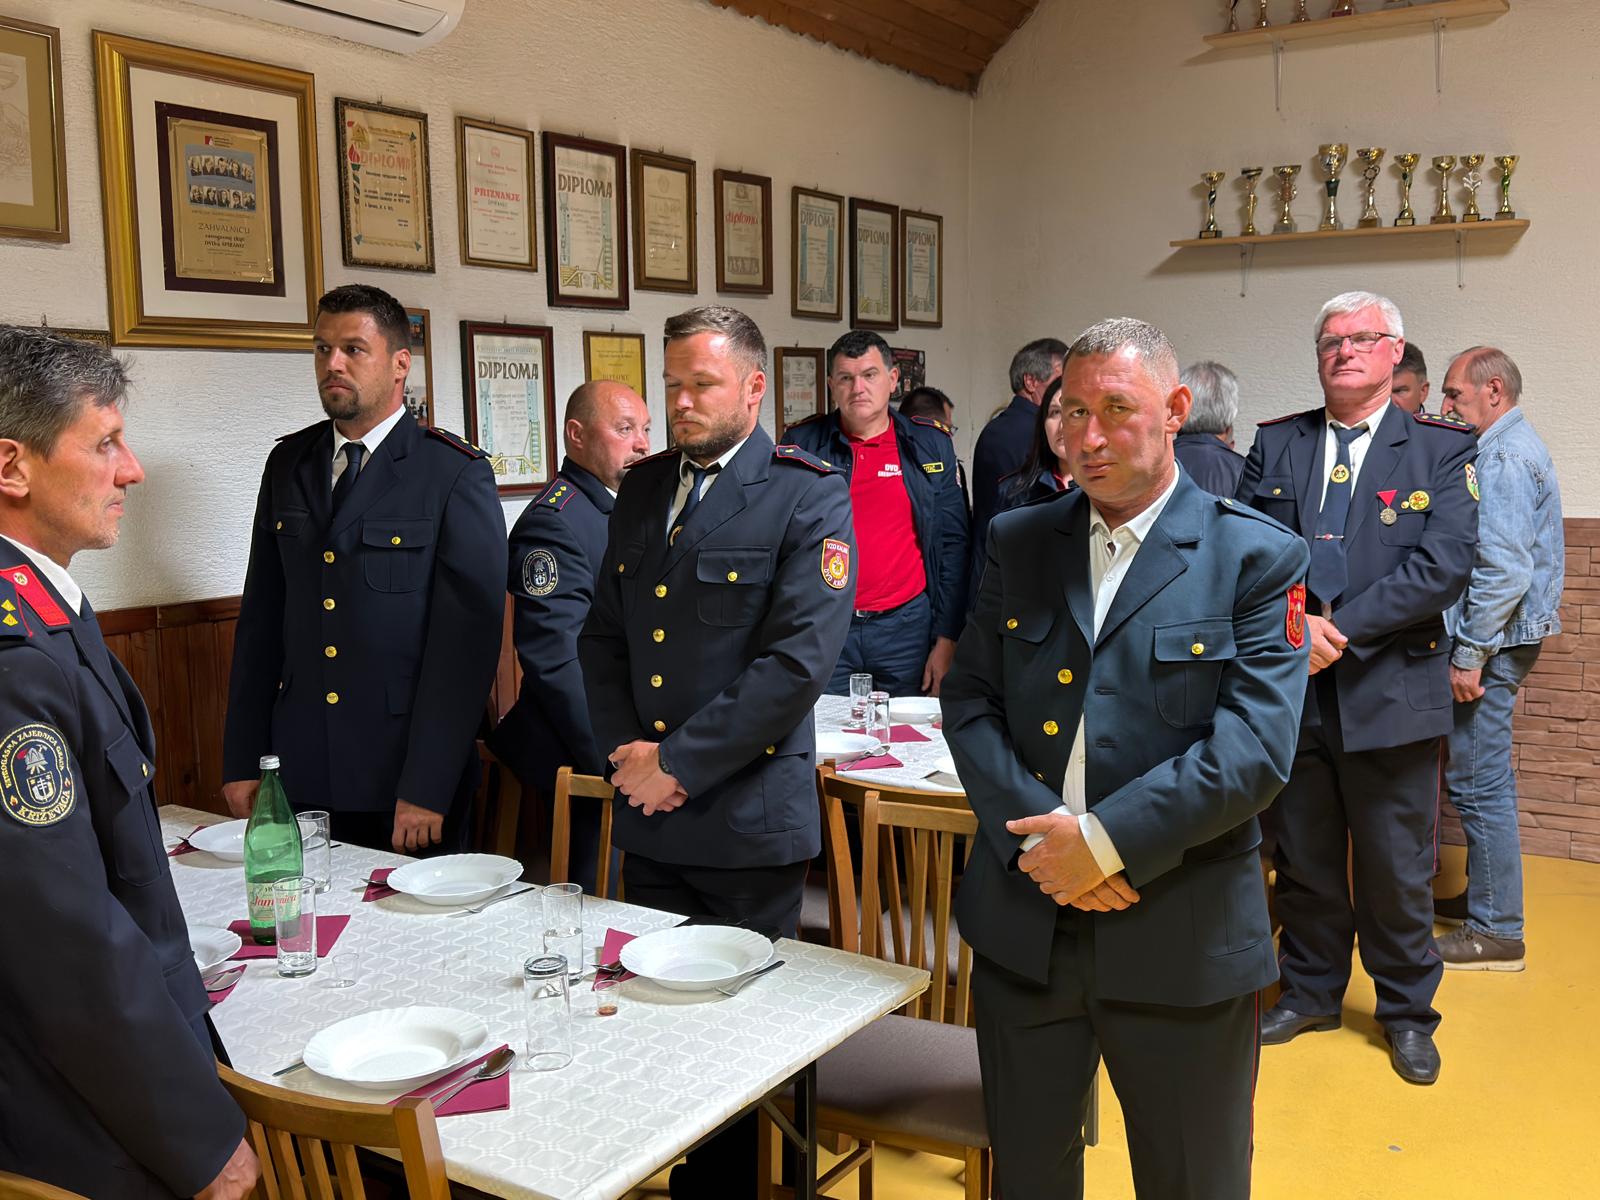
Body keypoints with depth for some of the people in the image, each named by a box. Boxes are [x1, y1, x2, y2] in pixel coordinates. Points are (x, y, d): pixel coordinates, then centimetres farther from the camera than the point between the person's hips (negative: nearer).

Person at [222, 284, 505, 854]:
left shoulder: (458, 475, -8)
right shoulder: (287, 464, 8)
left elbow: (466, 635, -13)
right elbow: (261, 616, 10)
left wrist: (427, 789, -16)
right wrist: (242, 762, 6)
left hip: (404, 772, -4)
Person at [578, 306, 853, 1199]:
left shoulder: (810, 498, -10)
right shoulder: (644, 488, 11)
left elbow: (799, 662, -18)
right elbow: (604, 632, 14)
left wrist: (679, 761, -16)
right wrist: (623, 748, -2)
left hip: (747, 821, -6)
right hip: (649, 820, 6)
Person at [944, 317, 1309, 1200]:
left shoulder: (1256, 557, -6)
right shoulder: (1016, 541, 6)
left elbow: (1255, 747, -15)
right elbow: (968, 702, 1)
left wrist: (1105, 841, -19)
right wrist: (1039, 836, -12)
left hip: (1182, 938, -3)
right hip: (1022, 922, 3)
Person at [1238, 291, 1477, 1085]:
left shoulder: (1442, 449, -1)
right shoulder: (1276, 445, 7)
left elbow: (1443, 566, -12)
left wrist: (1339, 630, -18)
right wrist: (1293, 627, -17)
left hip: (1391, 691, -2)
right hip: (1293, 688, 3)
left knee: (1397, 870, 9)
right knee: (1302, 858, 15)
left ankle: (1406, 1011, 29)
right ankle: (1311, 990, 34)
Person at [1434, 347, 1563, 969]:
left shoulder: (1503, 457, -16)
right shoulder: (1514, 446, 17)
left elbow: (1504, 570, -24)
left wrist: (1469, 655, -22)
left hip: (1492, 639, -11)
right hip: (1499, 637, 11)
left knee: (1478, 782, -5)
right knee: (1482, 778, 18)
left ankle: (1497, 931, 4)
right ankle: (1487, 896, 30)